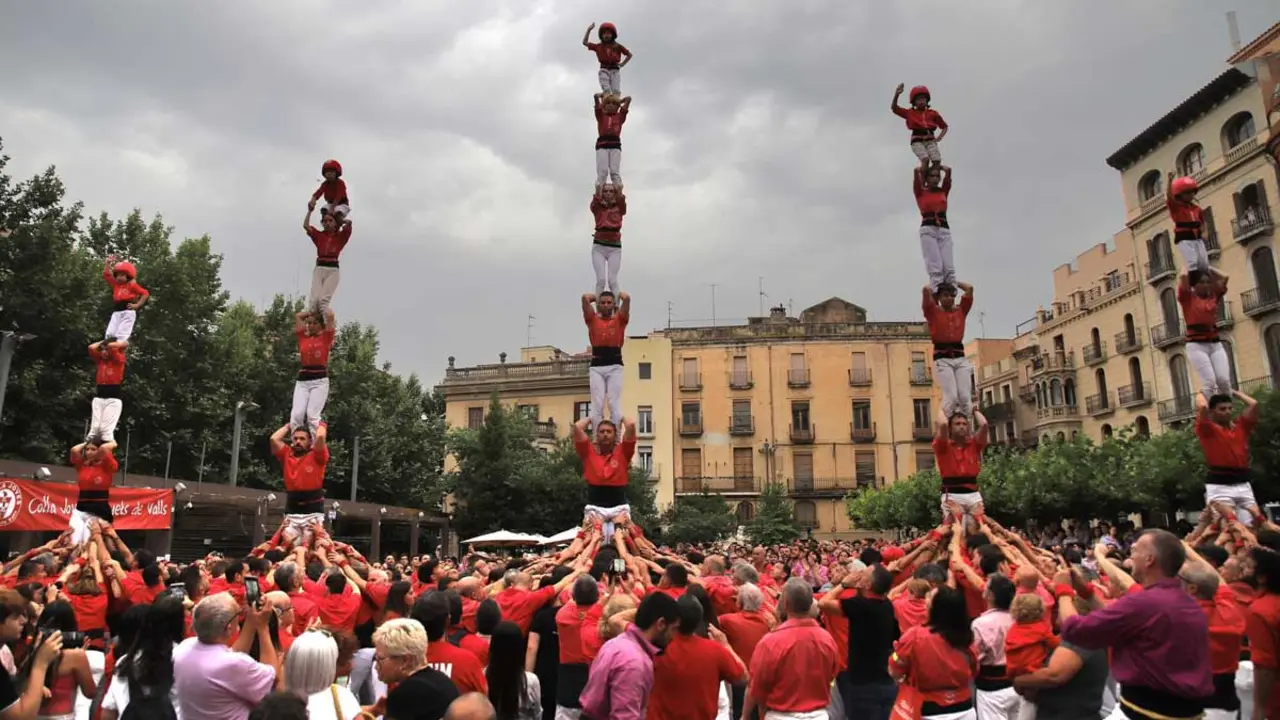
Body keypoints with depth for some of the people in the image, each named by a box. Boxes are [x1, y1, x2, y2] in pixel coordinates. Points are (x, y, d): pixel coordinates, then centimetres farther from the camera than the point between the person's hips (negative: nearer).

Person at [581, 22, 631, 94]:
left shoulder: (617, 46, 11)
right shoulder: (598, 46, 13)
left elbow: (629, 54, 18)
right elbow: (585, 42, 14)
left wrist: (622, 64, 8)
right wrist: (589, 30, 8)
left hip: (615, 70, 0)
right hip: (604, 70, 0)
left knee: (616, 91, -15)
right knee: (606, 90, -20)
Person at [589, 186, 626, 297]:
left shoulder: (619, 208, 7)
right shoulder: (597, 208, 7)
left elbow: (622, 200, -10)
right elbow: (595, 201, -12)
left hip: (615, 247, 0)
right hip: (599, 246, 0)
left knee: (612, 280, -8)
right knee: (600, 279, -8)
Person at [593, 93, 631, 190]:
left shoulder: (620, 116, 16)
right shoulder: (601, 115, 14)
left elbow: (629, 99, 14)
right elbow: (596, 96, 9)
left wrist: (619, 101, 30)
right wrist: (604, 94, 29)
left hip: (615, 144, 1)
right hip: (602, 144, -1)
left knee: (615, 171, -9)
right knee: (602, 171, -14)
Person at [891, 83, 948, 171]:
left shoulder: (933, 113, 14)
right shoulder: (910, 113, 11)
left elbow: (944, 126, 22)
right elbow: (894, 108, 2)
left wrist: (939, 137, 3)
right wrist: (897, 94, -14)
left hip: (930, 140, 2)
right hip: (917, 141, -2)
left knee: (937, 161, -19)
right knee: (925, 159, -27)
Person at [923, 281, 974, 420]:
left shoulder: (961, 310, 15)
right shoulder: (932, 311, 4)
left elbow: (969, 288, 9)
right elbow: (925, 290, -9)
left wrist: (954, 283, 24)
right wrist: (934, 288, 13)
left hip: (960, 357, 4)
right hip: (942, 358, -4)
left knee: (965, 397, -6)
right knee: (951, 396, -16)